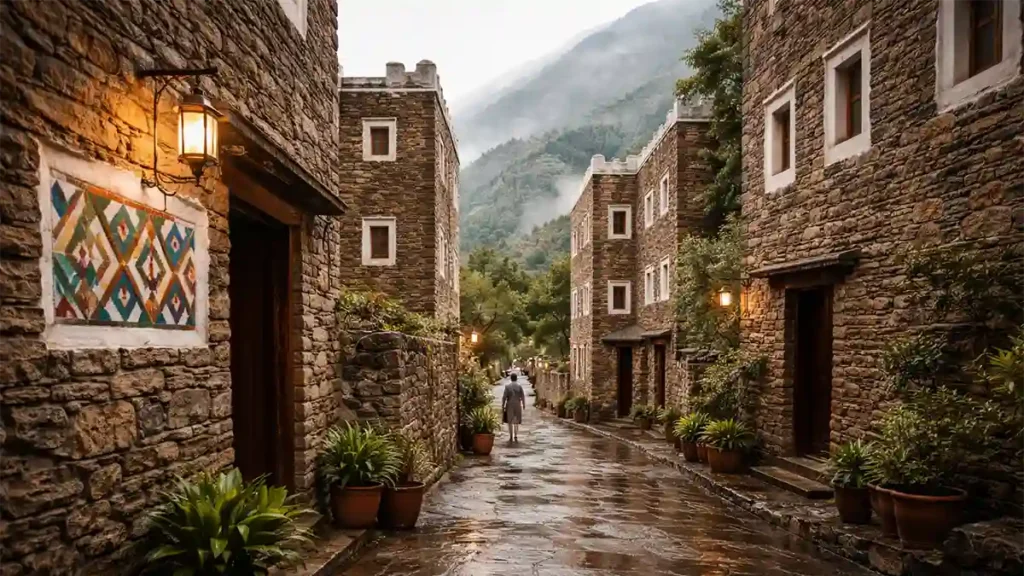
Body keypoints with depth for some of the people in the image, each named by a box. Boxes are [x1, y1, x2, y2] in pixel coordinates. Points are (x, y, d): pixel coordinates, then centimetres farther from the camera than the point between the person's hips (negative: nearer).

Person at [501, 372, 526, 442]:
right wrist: (524, 405, 10)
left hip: (510, 405, -1)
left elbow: (504, 397, -8)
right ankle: (516, 436, 7)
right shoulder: (519, 386, -5)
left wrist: (502, 406, -2)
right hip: (517, 405, 1)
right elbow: (523, 396, -4)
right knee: (516, 421, 13)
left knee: (510, 421, 10)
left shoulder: (507, 386, -6)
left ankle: (511, 437, 7)